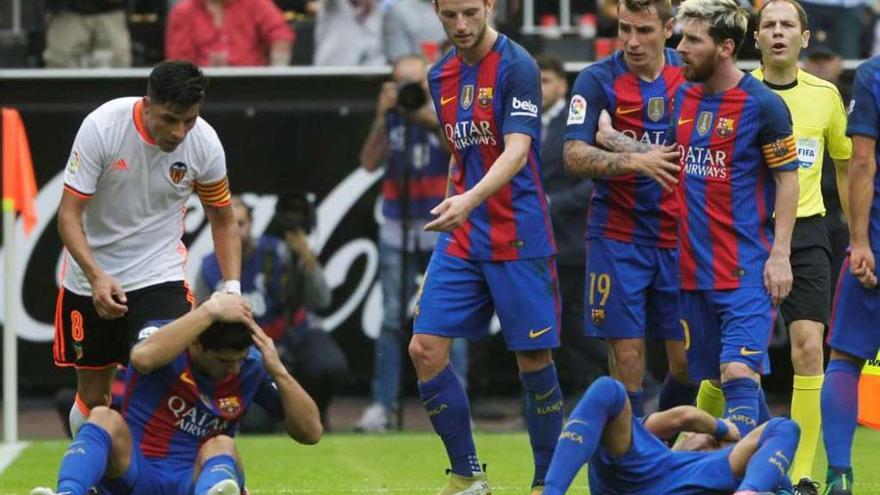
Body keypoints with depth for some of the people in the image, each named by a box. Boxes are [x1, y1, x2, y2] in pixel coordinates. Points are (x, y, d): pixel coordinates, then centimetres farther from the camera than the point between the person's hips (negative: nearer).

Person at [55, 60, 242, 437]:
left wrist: (232, 289, -9)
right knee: (92, 396, 7)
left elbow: (222, 220, 4)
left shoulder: (205, 144, -13)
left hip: (160, 276, 0)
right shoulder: (102, 127, -20)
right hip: (91, 279, 0)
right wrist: (96, 275, -31)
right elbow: (69, 214, -17)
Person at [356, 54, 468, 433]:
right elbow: (370, 163, -5)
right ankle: (382, 405, 4)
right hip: (398, 229, 2)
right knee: (392, 319, 1)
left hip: (443, 229, -2)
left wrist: (434, 121, -26)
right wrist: (382, 119, -17)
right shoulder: (391, 118, 5)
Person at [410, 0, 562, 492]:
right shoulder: (441, 76, 10)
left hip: (519, 240, -6)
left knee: (534, 360, -2)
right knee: (426, 349, -3)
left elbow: (516, 152, -22)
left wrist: (470, 200, -36)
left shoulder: (517, 67, -11)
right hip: (461, 239, 6)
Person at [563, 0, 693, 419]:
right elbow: (575, 157, -16)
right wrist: (635, 161, -29)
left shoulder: (690, 75, 4)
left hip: (678, 238, 3)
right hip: (618, 238, -3)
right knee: (627, 354, -6)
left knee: (688, 360, 1)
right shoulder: (597, 81, -7)